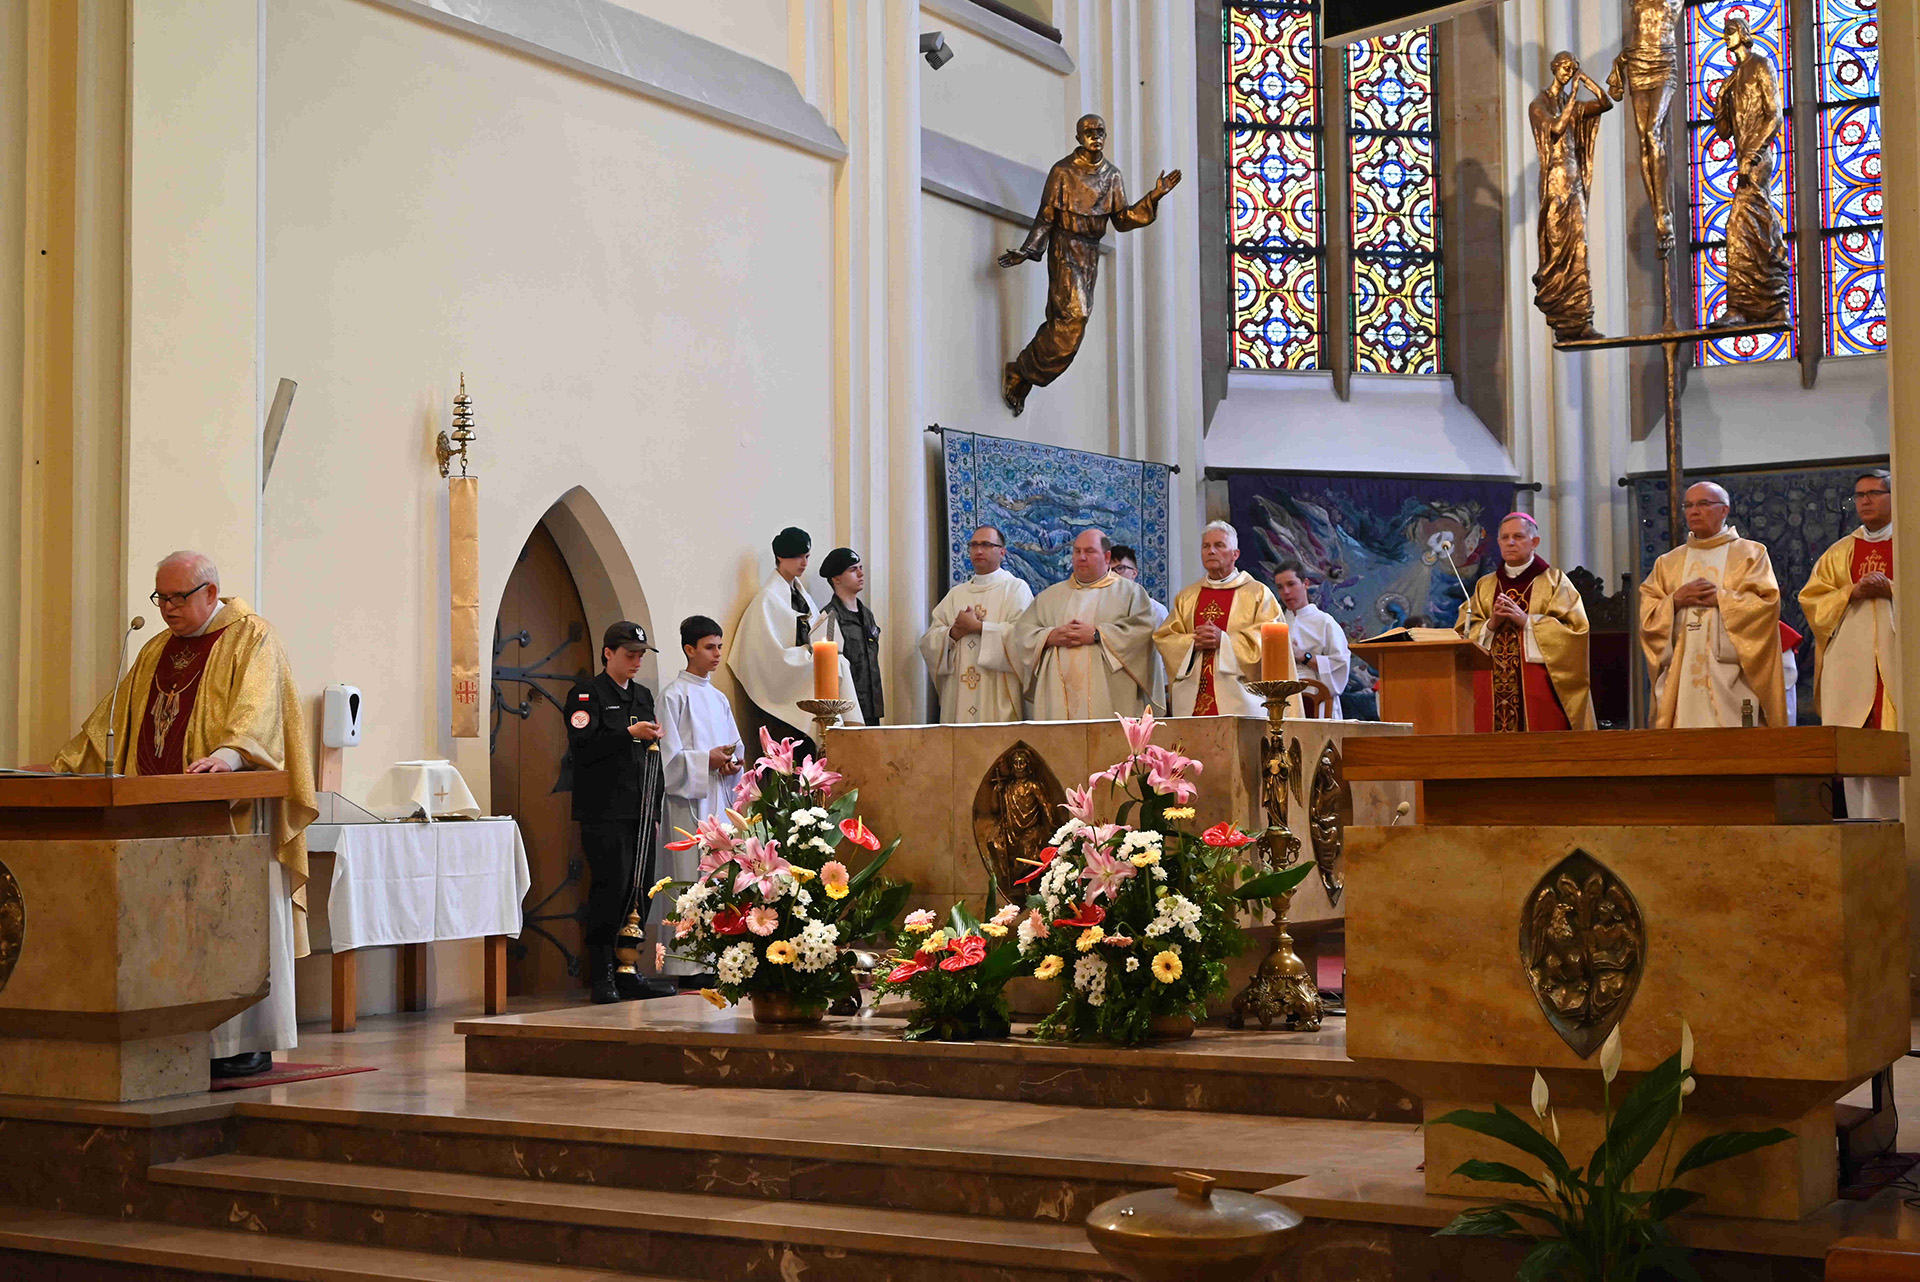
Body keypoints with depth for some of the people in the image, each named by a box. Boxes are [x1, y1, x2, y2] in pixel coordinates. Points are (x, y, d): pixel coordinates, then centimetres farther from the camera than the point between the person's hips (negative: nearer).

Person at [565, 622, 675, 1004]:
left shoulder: (642, 696, 21)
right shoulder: (586, 694, -1)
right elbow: (582, 749, -14)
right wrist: (630, 734, -19)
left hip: (639, 814, 7)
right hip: (604, 814, -7)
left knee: (638, 893, 5)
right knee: (611, 889, -11)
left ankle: (627, 974, 11)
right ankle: (602, 978, -4)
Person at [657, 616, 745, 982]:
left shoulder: (719, 698, 17)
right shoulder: (674, 695, -5)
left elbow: (737, 746, 20)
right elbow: (668, 754, -10)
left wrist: (732, 762, 0)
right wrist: (707, 760, -17)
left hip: (718, 798, 7)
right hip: (688, 801, -7)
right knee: (689, 875, -8)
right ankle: (684, 963, -6)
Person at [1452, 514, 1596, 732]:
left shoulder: (1554, 581, 7)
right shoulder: (1484, 585, 17)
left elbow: (1574, 629, -5)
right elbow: (1463, 633, 10)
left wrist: (1527, 621, -13)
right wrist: (1490, 625, -9)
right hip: (1492, 689, 3)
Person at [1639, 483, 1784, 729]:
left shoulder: (1751, 553, 10)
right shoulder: (1668, 563, 19)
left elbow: (1766, 602, -3)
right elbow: (1646, 613, 10)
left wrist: (1720, 598, -9)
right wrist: (1676, 600, -7)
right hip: (1681, 678, 3)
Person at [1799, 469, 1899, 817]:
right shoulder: (1839, 553, 18)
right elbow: (1811, 599, 10)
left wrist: (1891, 589, -13)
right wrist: (1853, 592, -6)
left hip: (1898, 657, -2)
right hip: (1853, 664, 2)